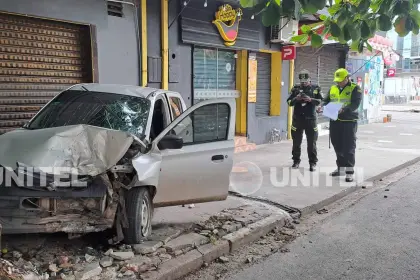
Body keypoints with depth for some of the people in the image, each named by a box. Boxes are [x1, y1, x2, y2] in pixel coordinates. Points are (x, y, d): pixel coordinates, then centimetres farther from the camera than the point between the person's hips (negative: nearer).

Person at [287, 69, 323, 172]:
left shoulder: (315, 88, 4)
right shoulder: (296, 88, 6)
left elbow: (320, 101, -3)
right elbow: (289, 102, 4)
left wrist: (311, 99, -20)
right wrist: (296, 99, -16)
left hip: (310, 118, -1)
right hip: (297, 118, 2)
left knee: (312, 142, 2)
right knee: (296, 142, 9)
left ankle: (313, 163, 10)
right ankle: (296, 161, 22)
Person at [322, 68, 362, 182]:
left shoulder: (355, 88, -4)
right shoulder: (333, 88, 13)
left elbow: (355, 104, -16)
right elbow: (326, 100, 14)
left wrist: (343, 109, -33)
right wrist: (323, 106, -10)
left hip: (349, 121, -6)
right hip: (334, 121, 6)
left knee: (349, 147, -5)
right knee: (337, 146, 13)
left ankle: (350, 171, -1)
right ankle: (341, 168, 27)